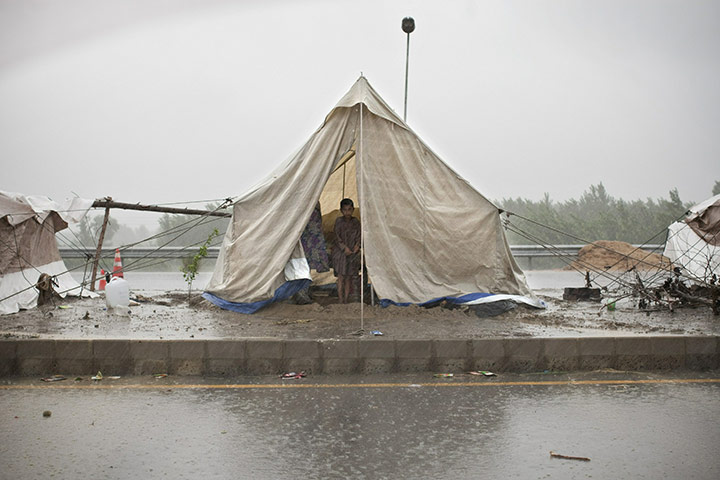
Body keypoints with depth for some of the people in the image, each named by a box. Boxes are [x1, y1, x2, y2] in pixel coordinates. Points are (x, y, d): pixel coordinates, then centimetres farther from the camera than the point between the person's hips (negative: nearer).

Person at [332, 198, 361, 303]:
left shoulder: (356, 222, 4)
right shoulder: (339, 221, -5)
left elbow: (358, 236, 6)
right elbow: (337, 237, -7)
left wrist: (357, 246, -11)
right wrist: (345, 248, -14)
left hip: (353, 254, 3)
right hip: (340, 252, -3)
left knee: (349, 278, 5)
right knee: (341, 277, -4)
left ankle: (346, 300, 13)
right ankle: (341, 301, -1)